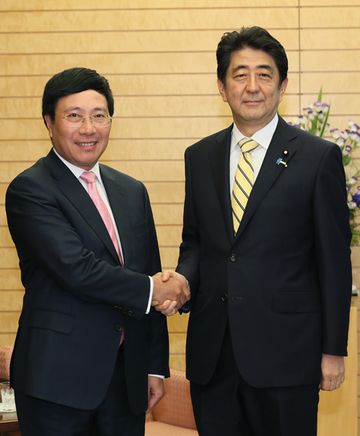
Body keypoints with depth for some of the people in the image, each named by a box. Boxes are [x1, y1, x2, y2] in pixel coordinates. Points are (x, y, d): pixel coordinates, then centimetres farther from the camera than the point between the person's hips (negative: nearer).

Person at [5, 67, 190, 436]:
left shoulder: (132, 192, 13)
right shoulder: (29, 190, -8)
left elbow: (153, 277, 15)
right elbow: (75, 268, -19)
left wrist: (156, 366, 12)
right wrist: (152, 289, -8)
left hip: (127, 377, 6)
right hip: (58, 379, -5)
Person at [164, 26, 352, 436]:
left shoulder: (318, 157, -4)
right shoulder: (199, 156, 9)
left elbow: (334, 261, -4)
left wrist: (333, 350, -5)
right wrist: (182, 280, -6)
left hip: (284, 351, -4)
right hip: (212, 353, 4)